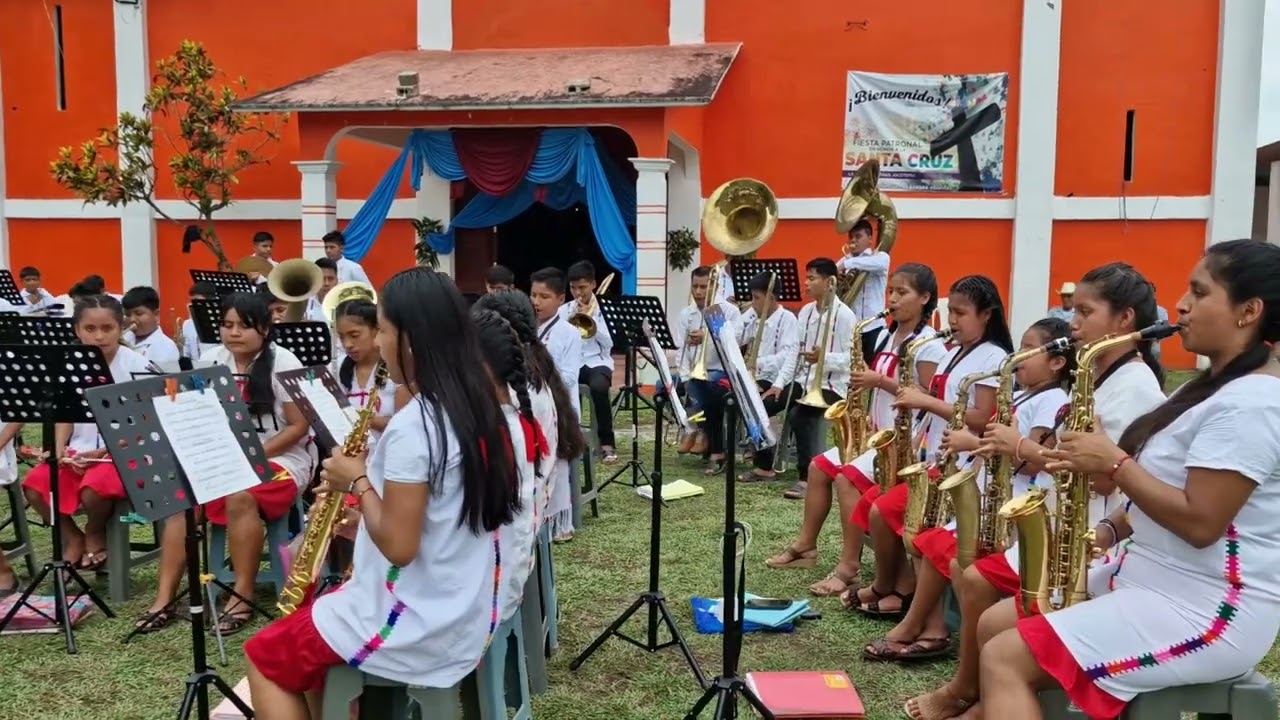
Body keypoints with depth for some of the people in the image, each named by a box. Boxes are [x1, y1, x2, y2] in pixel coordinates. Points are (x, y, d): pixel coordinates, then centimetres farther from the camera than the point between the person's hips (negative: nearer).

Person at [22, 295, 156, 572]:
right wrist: (60, 451, -8)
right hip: (78, 451, 5)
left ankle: (95, 534, 4)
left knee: (94, 490, -32)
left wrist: (103, 452, -17)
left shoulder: (137, 367, -10)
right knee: (34, 486, -18)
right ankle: (72, 537, 9)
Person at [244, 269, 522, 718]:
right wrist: (364, 523, 8)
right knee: (311, 623, 27)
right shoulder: (477, 408, 2)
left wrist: (359, 482, -10)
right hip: (465, 612, 8)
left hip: (418, 625, -8)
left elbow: (399, 546, -23)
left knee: (265, 655, 13)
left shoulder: (412, 426, -24)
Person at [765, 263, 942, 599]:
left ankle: (849, 566, -18)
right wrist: (869, 416, 2)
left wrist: (881, 381, -22)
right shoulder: (886, 335, 12)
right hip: (879, 432, 9)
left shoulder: (929, 344, -14)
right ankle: (805, 545, 13)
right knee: (819, 466, 4)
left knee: (848, 477, -25)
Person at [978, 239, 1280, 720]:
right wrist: (1111, 530, 3)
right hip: (1153, 582, 10)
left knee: (1004, 659, -18)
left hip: (1209, 612, -10)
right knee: (995, 624, 9)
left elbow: (1199, 522, -26)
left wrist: (1113, 462, -17)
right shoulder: (1216, 387, 13)